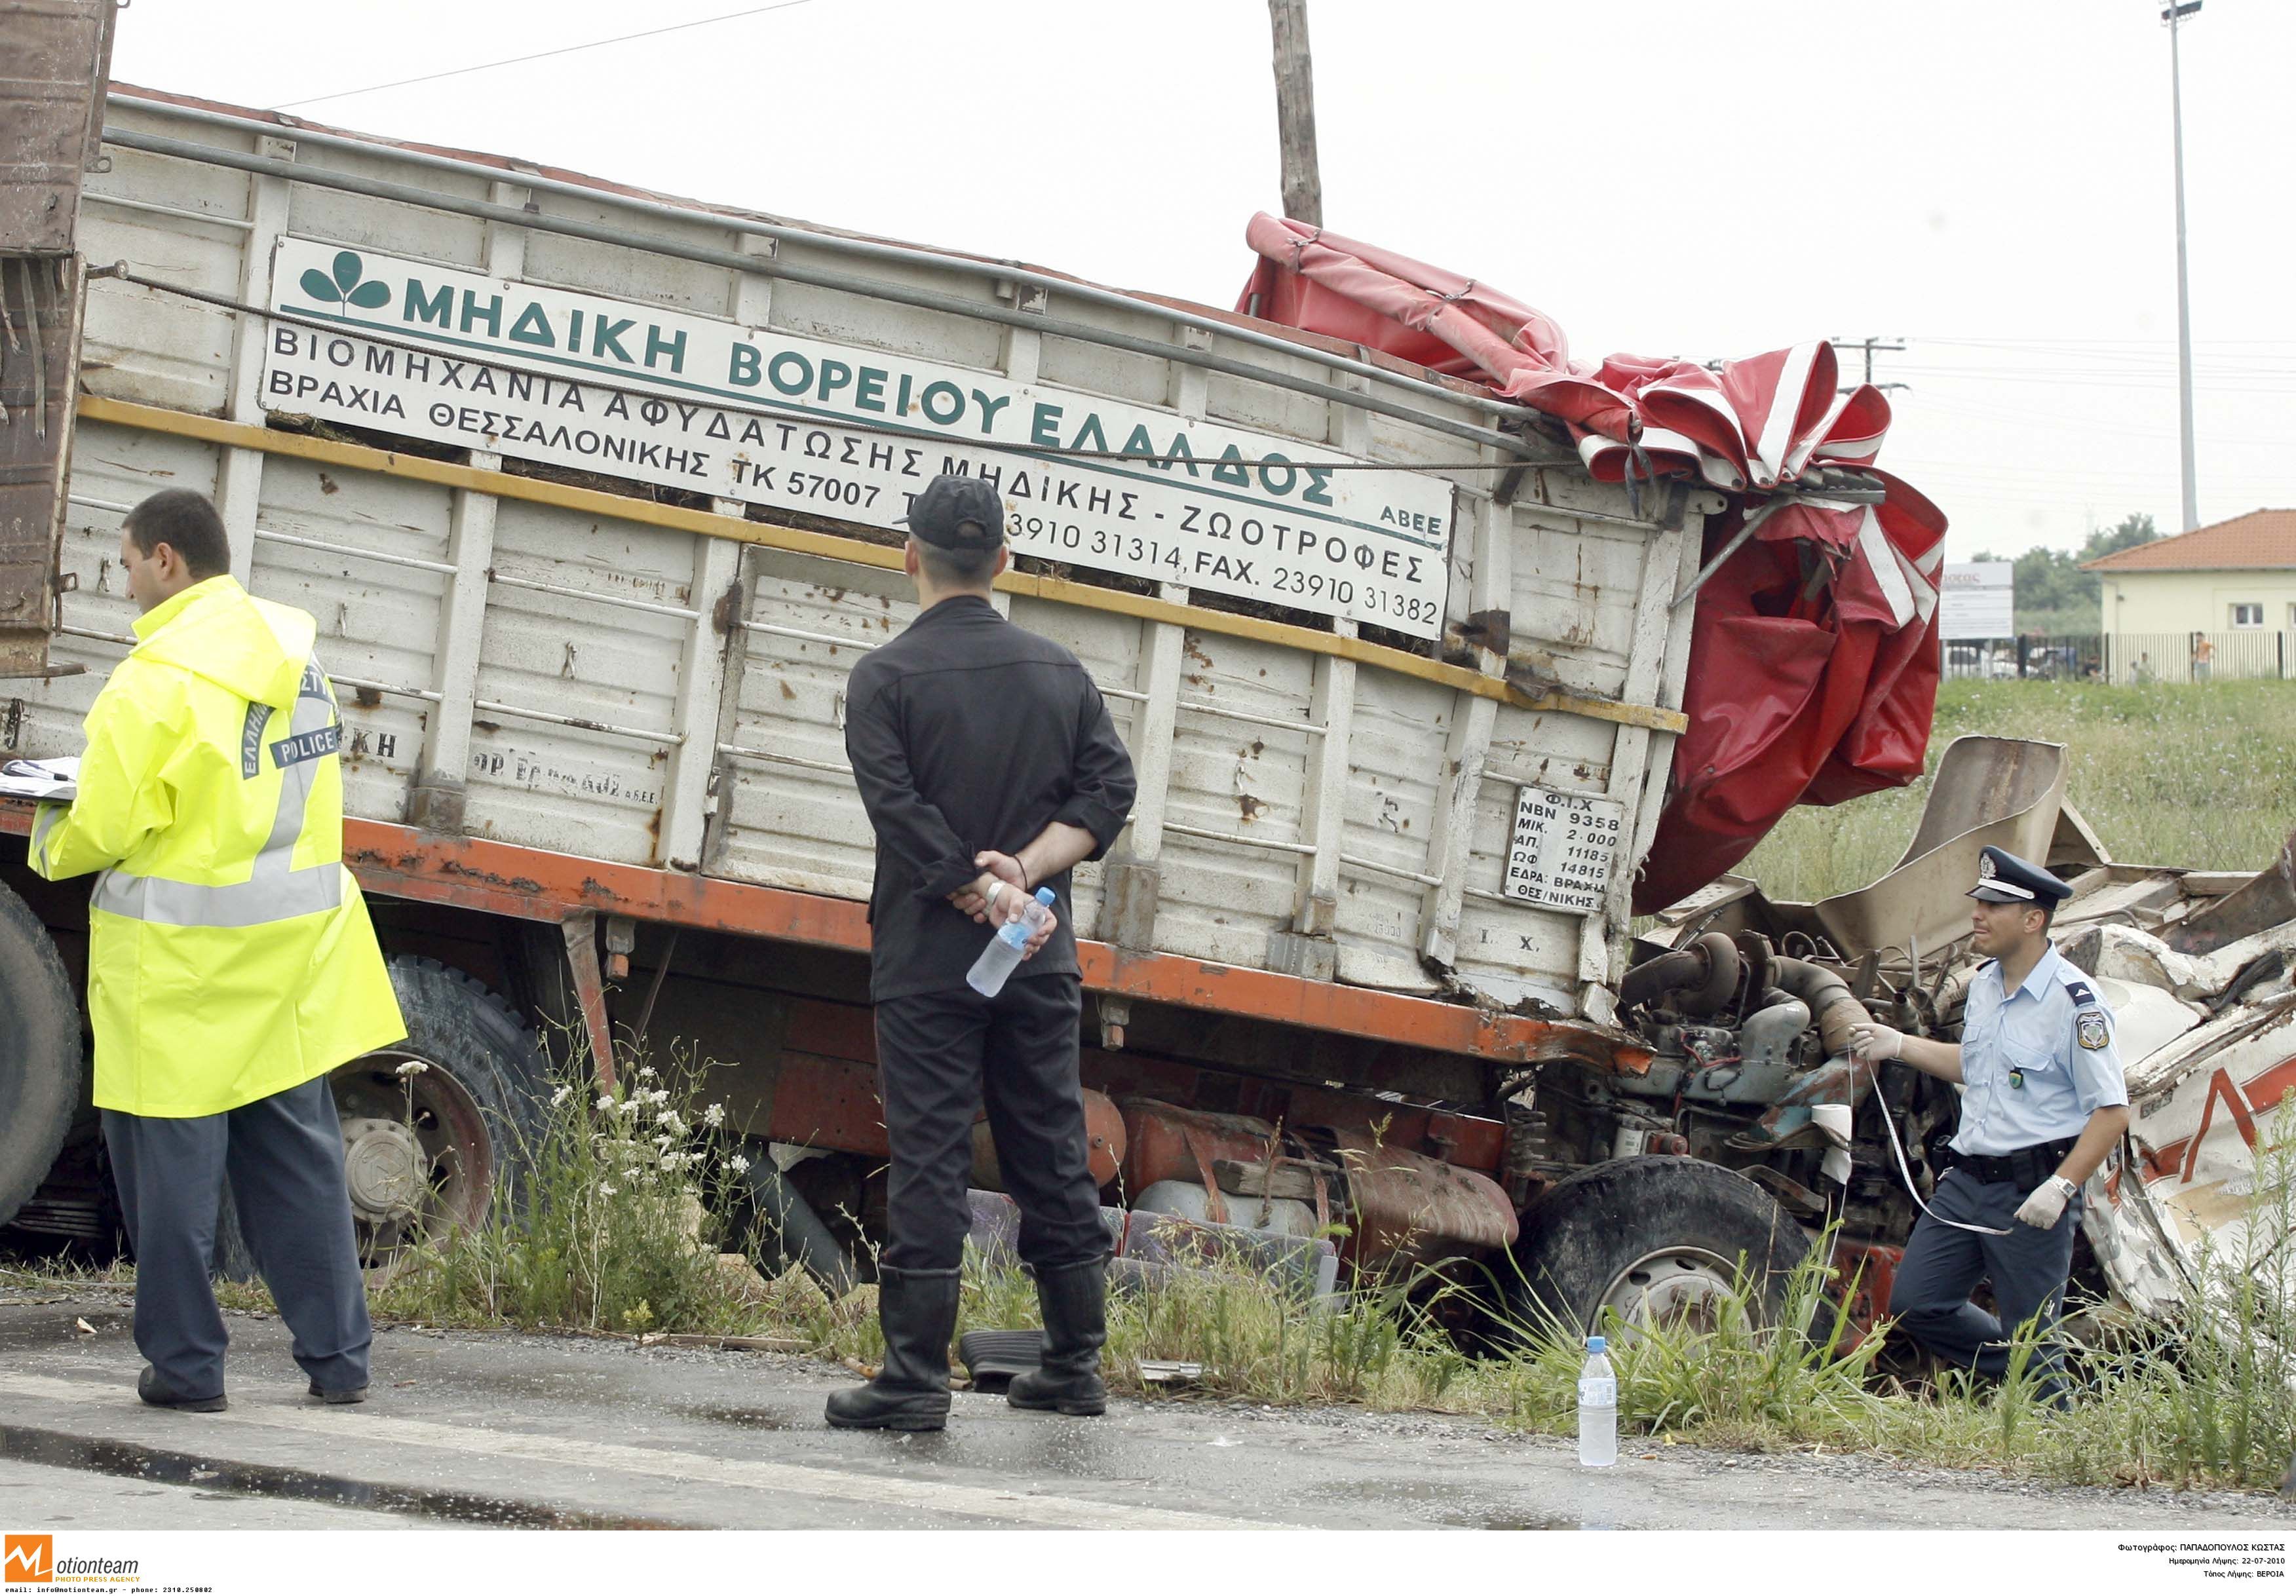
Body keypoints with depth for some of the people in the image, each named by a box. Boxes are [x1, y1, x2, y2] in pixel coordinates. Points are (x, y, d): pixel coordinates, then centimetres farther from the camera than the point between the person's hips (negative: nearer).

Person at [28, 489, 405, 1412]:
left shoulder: (159, 679, -16)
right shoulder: (295, 653, 8)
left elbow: (106, 827, -15)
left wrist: (50, 845, 5)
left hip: (180, 958, -7)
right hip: (291, 949, 7)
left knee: (171, 1160, 3)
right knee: (297, 1153, 12)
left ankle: (185, 1364, 8)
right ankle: (338, 1359, 13)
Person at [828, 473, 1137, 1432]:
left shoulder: (887, 679, -5)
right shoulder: (1060, 673, 10)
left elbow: (903, 812, -15)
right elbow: (1108, 788, 3)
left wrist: (989, 895, -12)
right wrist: (1026, 872, -7)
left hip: (927, 959, -4)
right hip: (1042, 959, 4)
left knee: (928, 1162, -4)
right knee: (1053, 1161, 11)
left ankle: (916, 1380, -6)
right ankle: (1076, 1366, 17)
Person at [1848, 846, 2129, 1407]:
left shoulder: (2072, 1001, -15)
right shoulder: (1985, 983, 10)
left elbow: (2112, 1111, -16)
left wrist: (2060, 1187, -23)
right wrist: (1900, 1045, 20)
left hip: (2030, 1190, -8)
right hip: (1967, 1179, 8)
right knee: (1915, 1303, 10)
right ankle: (2022, 1376, 25)